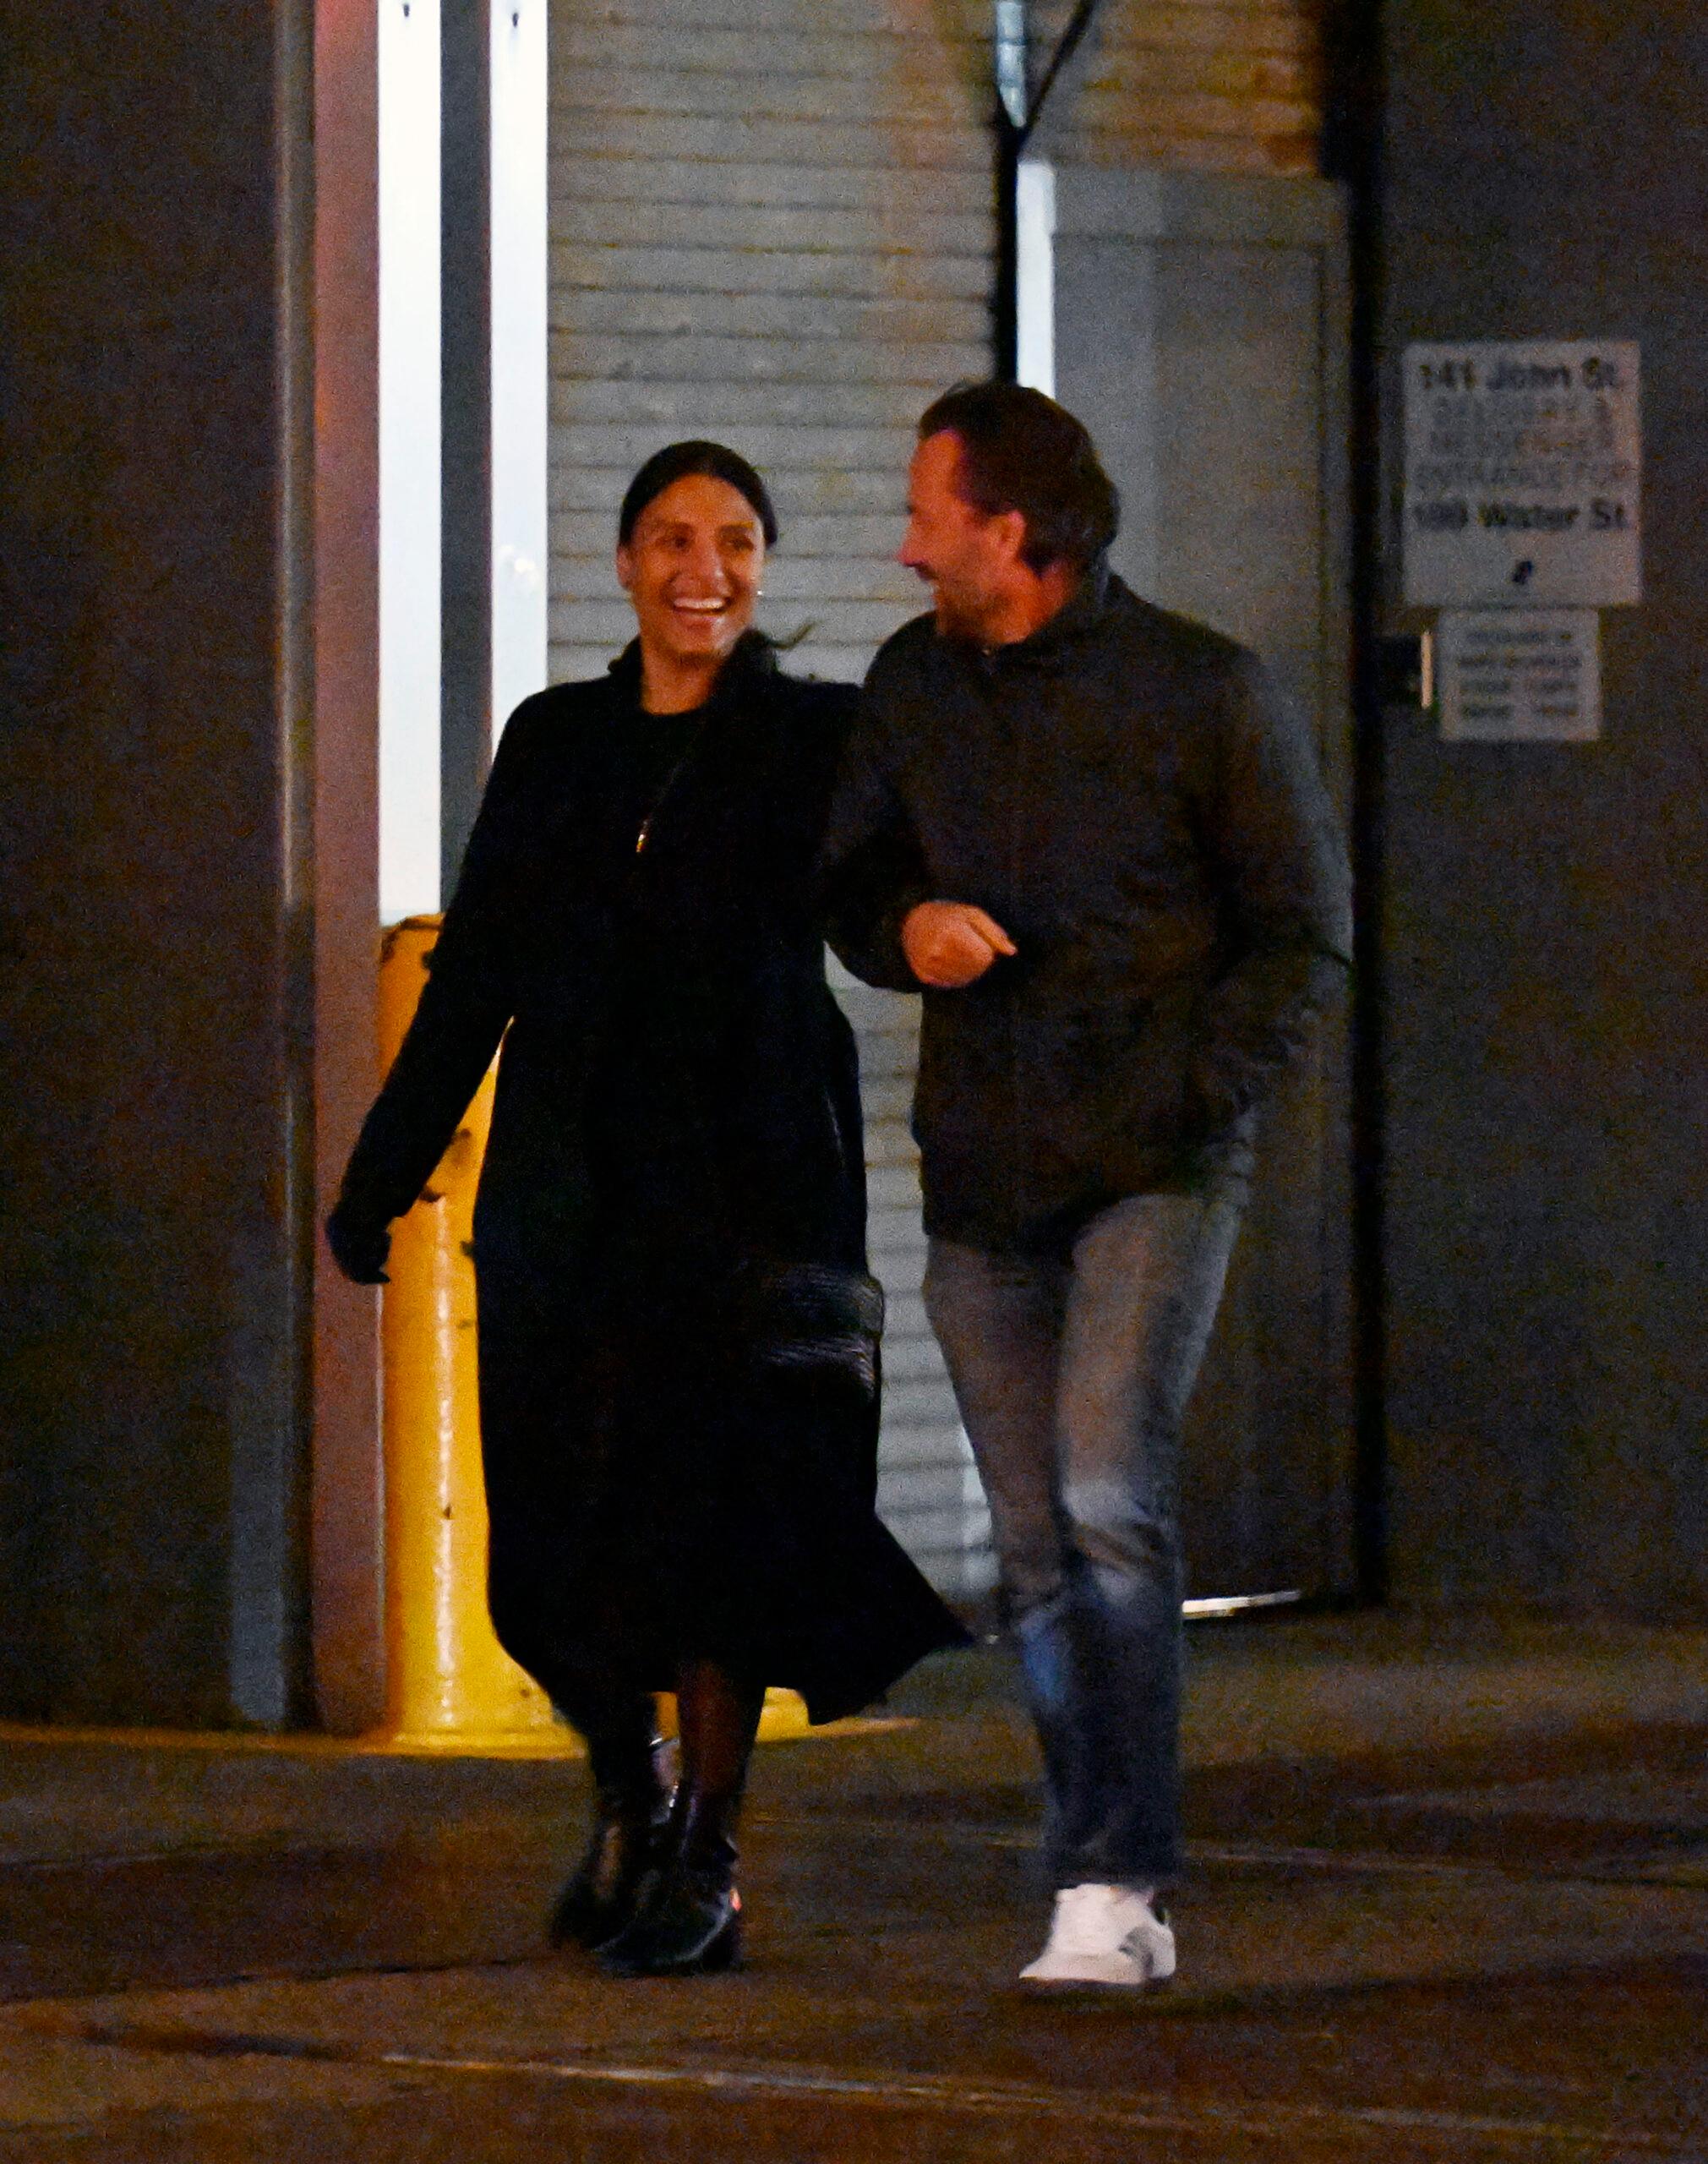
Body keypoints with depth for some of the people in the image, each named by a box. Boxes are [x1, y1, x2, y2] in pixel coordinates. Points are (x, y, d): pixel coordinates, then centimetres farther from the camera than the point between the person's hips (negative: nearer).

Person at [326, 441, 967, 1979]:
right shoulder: (556, 744, 11)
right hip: (568, 1188, 3)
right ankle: (627, 1804, 27)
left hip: (747, 1187, -3)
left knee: (716, 1508, -7)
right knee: (567, 1520, 2)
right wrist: (384, 1172, 14)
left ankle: (706, 1863, 2)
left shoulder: (819, 741, 3)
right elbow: (474, 973, 15)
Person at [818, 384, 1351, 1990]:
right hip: (982, 1179, 5)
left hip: (1152, 1170, -5)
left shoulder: (1201, 692, -5)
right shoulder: (912, 685, 9)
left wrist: (1194, 1094, -11)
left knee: (1109, 1503, -19)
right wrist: (904, 927, -5)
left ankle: (1116, 1888, -18)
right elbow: (845, 882, 19)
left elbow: (1303, 926, 0)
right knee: (1034, 1551, 5)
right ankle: (1108, 1893, 13)